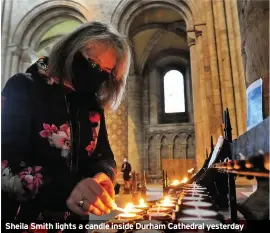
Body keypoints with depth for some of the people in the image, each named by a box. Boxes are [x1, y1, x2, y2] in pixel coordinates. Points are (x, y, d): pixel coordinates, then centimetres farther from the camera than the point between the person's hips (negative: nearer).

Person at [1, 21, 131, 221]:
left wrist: (102, 175, -19)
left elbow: (104, 156, 4)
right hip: (21, 215, -5)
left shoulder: (93, 107, 5)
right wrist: (63, 188, -36)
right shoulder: (24, 87, -11)